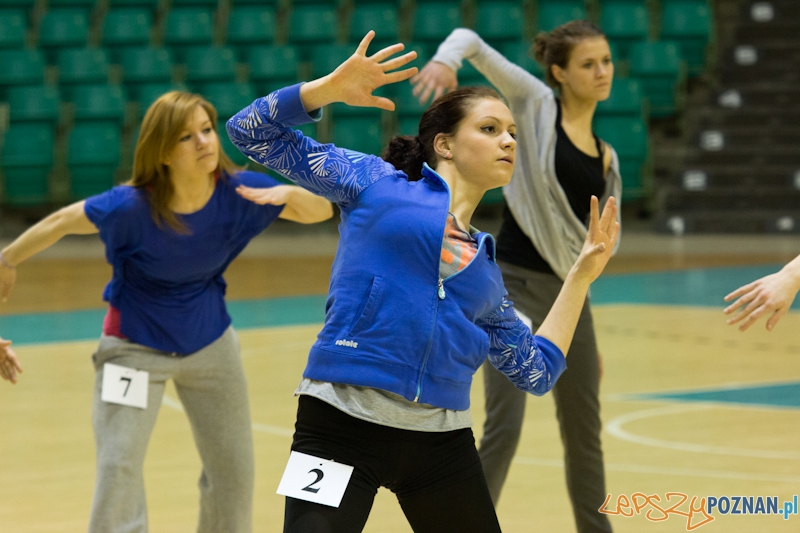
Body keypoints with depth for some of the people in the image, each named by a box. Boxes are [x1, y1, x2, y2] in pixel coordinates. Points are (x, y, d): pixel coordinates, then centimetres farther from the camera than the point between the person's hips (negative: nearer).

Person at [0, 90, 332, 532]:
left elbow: (322, 211, -13)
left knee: (234, 471, 10)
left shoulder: (236, 191, -19)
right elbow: (60, 222, -14)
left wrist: (290, 194, -36)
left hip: (210, 342, 4)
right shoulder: (133, 206, -28)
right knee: (118, 466, -13)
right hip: (135, 346, -4)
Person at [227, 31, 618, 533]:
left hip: (441, 442, 6)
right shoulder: (375, 181, 10)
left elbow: (537, 371, 23)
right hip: (342, 425, -6)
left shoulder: (485, 269, 23)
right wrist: (333, 87, -3)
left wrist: (583, 273, 24)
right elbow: (253, 131, 11)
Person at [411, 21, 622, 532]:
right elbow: (473, 40, -10)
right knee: (504, 429, -15)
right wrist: (446, 59, -32)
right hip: (513, 287, -6)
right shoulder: (535, 105, -1)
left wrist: (589, 338, 17)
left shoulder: (605, 156, 13)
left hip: (569, 298, 6)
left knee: (585, 433, 14)